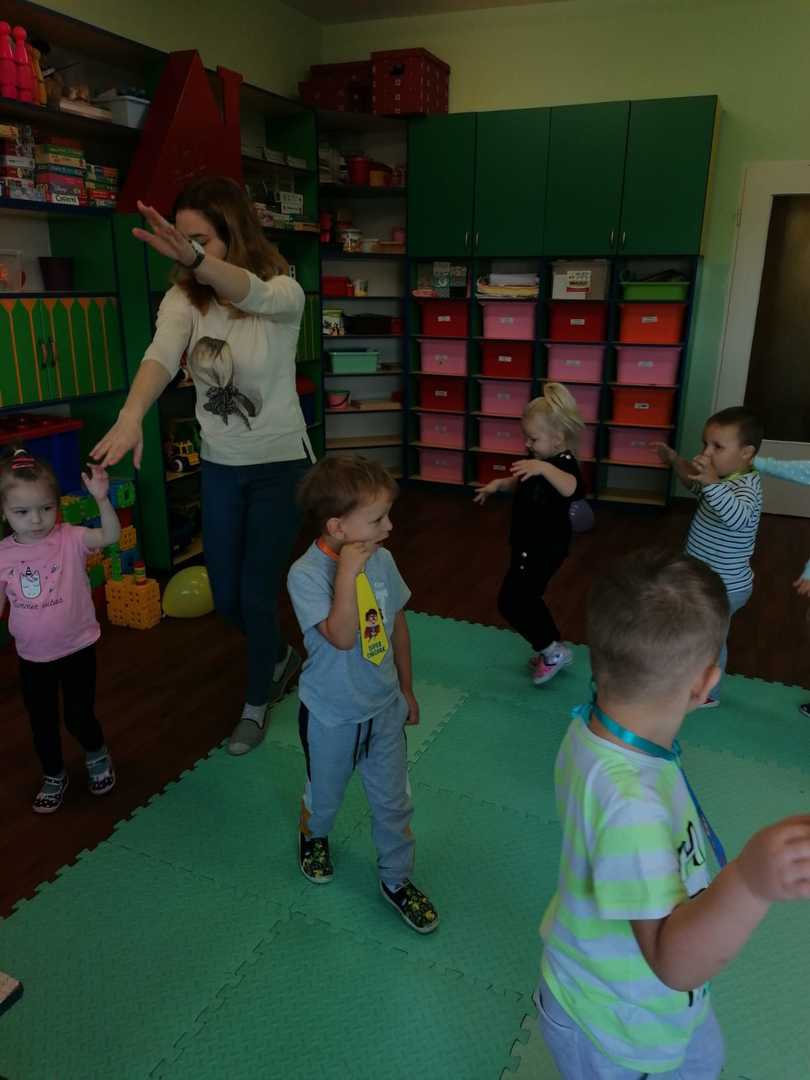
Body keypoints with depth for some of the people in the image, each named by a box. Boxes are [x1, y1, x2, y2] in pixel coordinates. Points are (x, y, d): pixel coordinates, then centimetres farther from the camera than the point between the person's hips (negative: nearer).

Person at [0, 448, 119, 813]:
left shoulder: (70, 539, -14)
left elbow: (112, 536, -32)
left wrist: (102, 499, -46)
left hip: (77, 648, -3)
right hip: (32, 657, 3)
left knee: (78, 716, 6)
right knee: (42, 722, 16)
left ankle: (97, 755, 39)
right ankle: (54, 777, 41)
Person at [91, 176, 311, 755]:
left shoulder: (284, 291, -16)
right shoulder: (183, 299, -6)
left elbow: (253, 295, -41)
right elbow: (161, 354, -26)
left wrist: (196, 258, -62)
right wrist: (132, 414, -47)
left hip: (280, 464, -4)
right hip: (219, 467, 5)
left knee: (256, 594, 0)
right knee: (226, 597, 13)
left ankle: (257, 703, 26)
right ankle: (283, 657, 44)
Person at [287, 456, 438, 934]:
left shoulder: (382, 560, -10)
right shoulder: (306, 574, -26)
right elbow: (342, 637, -36)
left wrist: (406, 689, 11)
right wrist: (347, 572, -40)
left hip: (384, 708, 4)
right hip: (332, 716, -3)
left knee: (394, 799, 14)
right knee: (325, 794, 23)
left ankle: (397, 879, 37)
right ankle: (314, 836, 56)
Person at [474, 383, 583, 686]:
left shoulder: (564, 463, -24)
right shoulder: (539, 459, 5)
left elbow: (571, 488, -48)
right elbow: (520, 485, 23)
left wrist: (543, 468, -62)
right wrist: (498, 484, 5)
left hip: (544, 548, -10)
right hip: (530, 545, 10)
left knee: (509, 602, -5)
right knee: (525, 599, 21)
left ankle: (554, 651, 8)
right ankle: (551, 649, 37)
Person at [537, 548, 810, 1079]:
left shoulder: (597, 726, -19)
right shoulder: (629, 806, -45)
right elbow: (675, 963, -40)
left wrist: (667, 711, 13)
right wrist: (751, 882, -57)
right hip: (608, 1027, -7)